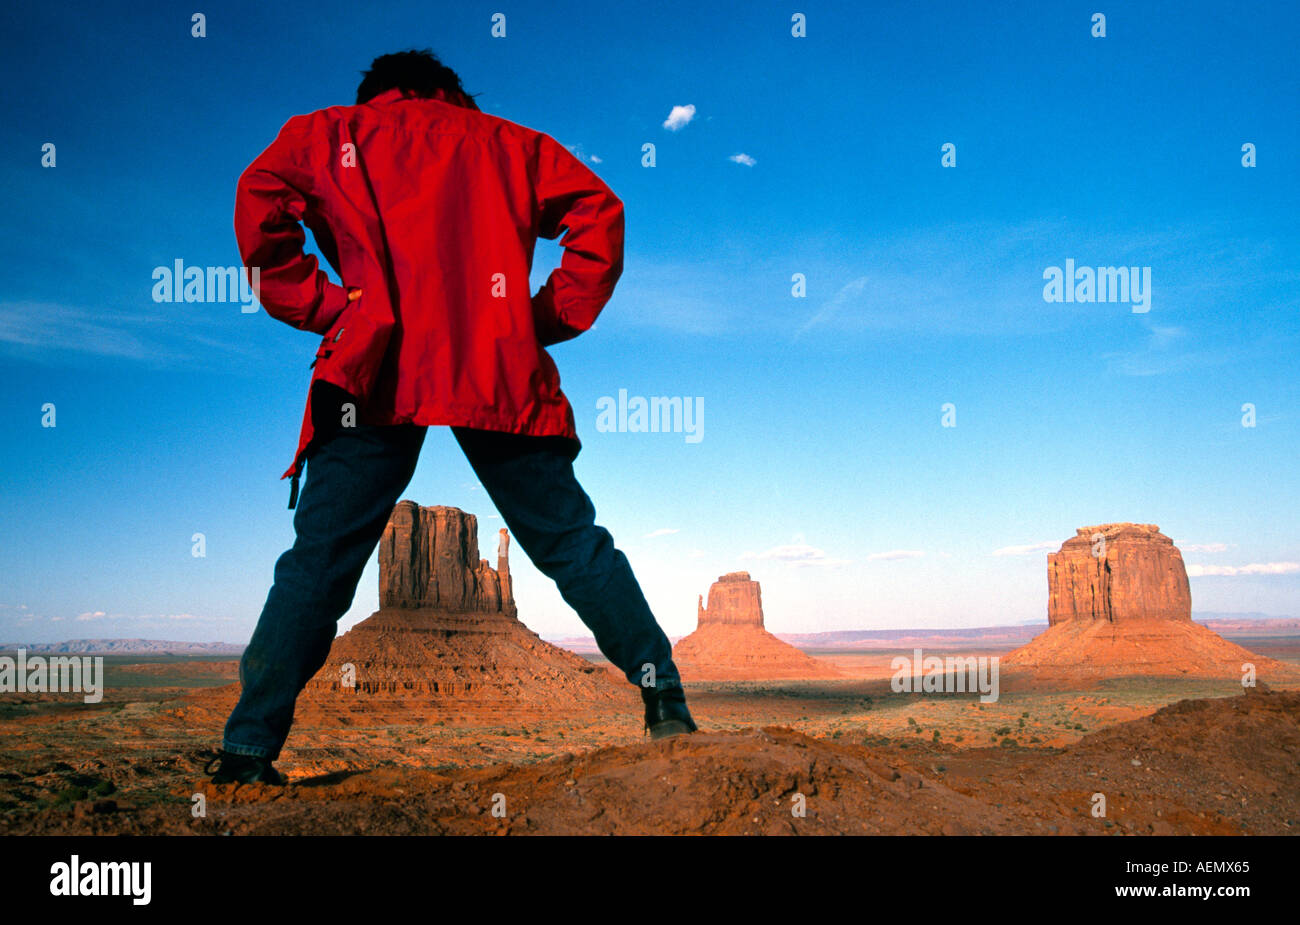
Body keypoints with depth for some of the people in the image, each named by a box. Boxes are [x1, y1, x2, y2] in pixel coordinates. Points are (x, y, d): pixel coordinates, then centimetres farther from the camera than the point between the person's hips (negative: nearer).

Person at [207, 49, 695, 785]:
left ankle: (249, 746, 0)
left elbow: (261, 201, 3)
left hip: (380, 371, -1)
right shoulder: (503, 141, 24)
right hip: (497, 372, 1)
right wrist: (553, 318, 11)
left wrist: (322, 307, 5)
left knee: (318, 560, 3)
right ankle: (665, 699, 8)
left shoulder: (329, 134, 21)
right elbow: (599, 210, 12)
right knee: (572, 543, 9)